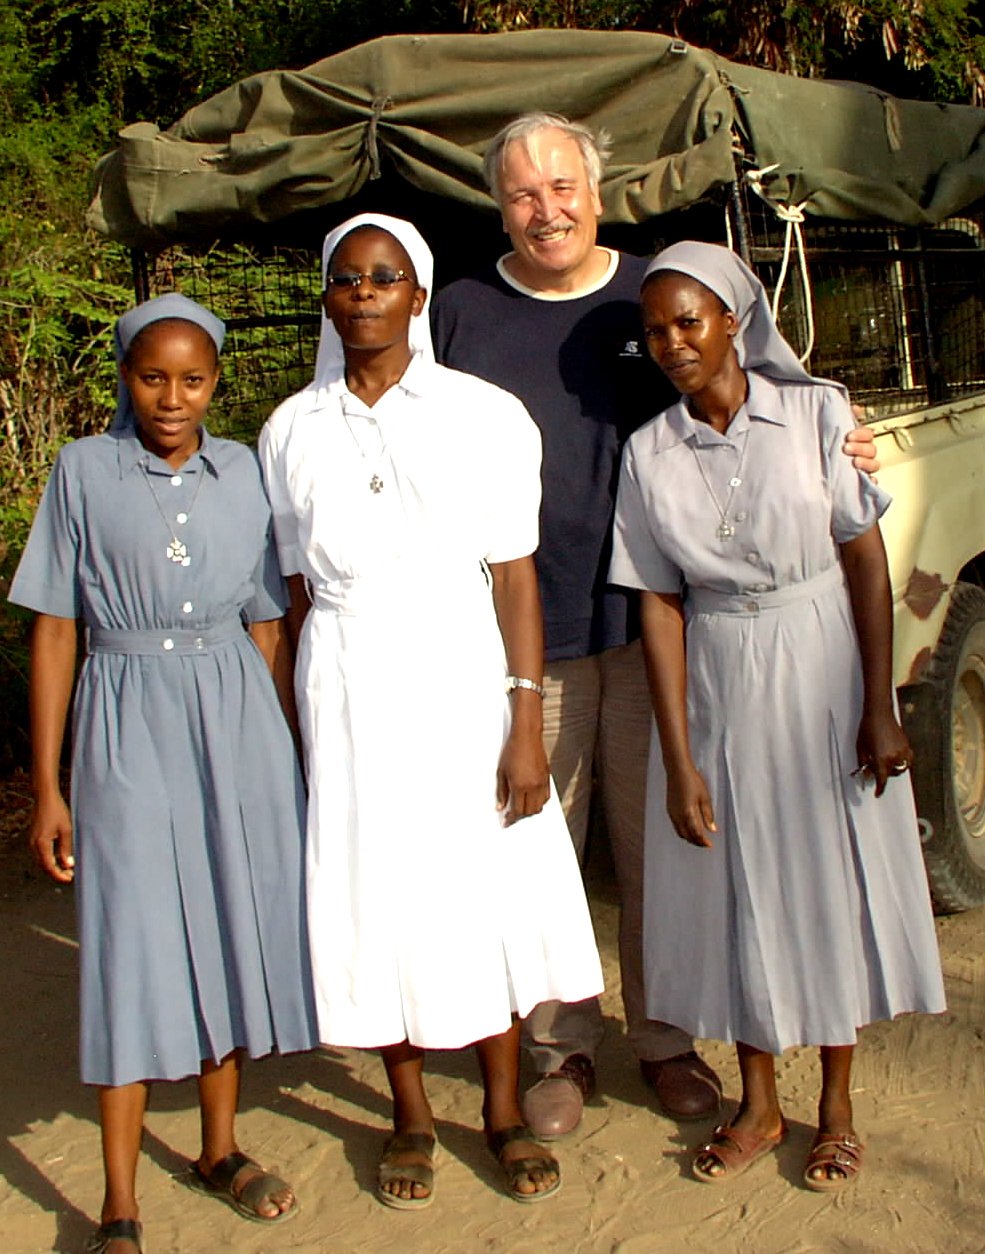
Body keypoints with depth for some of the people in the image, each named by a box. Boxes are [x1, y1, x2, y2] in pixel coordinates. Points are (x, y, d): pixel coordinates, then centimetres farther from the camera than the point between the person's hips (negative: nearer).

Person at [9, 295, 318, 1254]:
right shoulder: (83, 471, -1)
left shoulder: (243, 472, 5)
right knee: (134, 945, -1)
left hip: (237, 718, 3)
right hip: (129, 727, -3)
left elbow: (266, 622, 10)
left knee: (232, 928, 10)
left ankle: (220, 1149, 29)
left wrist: (290, 754, 9)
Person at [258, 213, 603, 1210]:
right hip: (347, 684, 2)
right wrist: (290, 726, 7)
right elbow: (294, 589, 8)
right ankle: (410, 1115, 28)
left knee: (491, 885, 5)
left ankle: (504, 1111, 26)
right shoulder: (291, 431, 4)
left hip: (462, 675, -1)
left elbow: (515, 575, -4)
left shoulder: (486, 416, -3)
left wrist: (526, 723, -9)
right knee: (376, 895, 8)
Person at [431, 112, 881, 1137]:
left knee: (658, 846, 9)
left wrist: (835, 454, -4)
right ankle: (561, 1047, 24)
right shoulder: (460, 315, 4)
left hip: (650, 625, 1)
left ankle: (667, 1040, 26)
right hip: (523, 635, -1)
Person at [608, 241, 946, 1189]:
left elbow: (866, 560, -6)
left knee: (835, 875, 7)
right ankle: (759, 1104, 27)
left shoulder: (816, 412, -7)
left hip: (825, 673, -1)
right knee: (734, 887, 9)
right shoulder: (649, 453, -2)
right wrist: (677, 760, -7)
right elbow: (660, 605, -4)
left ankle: (836, 1106, 26)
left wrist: (879, 708, -10)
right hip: (717, 687, 2)